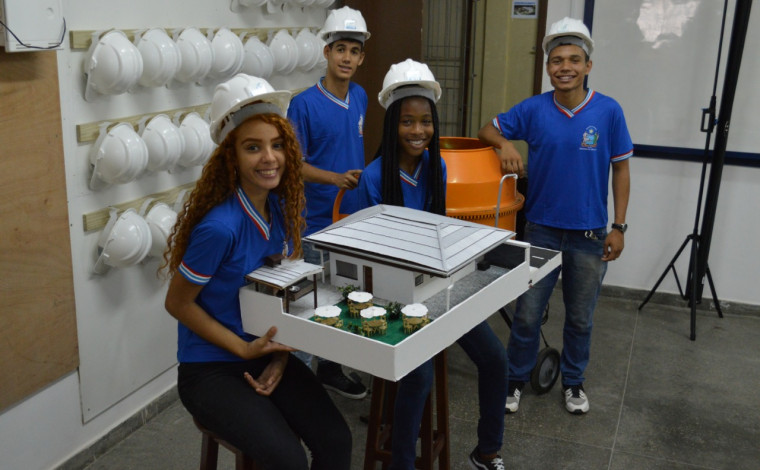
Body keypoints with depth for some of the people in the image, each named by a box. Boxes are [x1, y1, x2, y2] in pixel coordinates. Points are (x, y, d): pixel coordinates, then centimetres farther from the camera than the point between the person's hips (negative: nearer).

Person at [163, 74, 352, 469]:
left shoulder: (284, 209, -4)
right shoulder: (220, 226, -25)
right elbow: (178, 303, -13)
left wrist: (280, 355, -6)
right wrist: (244, 349, -15)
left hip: (267, 354, 6)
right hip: (211, 369, -5)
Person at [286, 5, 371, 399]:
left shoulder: (359, 97, 5)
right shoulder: (304, 104, -15)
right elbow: (294, 163, -14)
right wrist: (335, 178, -27)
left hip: (354, 215, 6)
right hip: (318, 221, -6)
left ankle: (330, 367, 32)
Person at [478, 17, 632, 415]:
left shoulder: (608, 111, -8)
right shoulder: (533, 109, -6)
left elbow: (620, 169, -1)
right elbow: (488, 130, 7)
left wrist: (618, 227, -3)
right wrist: (505, 145, -16)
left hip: (590, 234, 0)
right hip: (541, 229, 0)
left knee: (580, 317, 15)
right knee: (527, 314, 8)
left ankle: (573, 381, 36)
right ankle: (515, 379, 29)